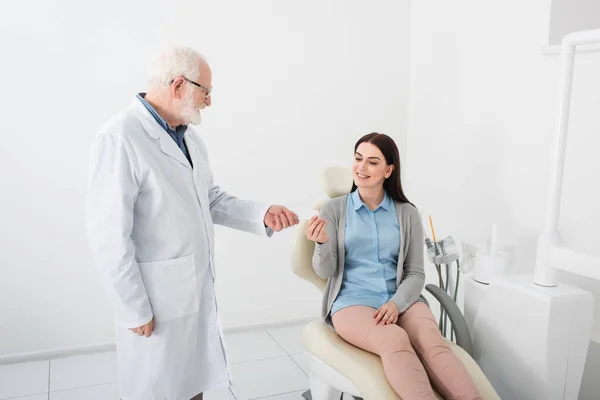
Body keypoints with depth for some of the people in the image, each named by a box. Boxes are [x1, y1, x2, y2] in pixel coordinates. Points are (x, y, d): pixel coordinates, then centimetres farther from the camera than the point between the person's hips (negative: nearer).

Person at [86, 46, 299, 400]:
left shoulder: (189, 137, 6)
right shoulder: (119, 139, -20)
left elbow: (211, 199, 12)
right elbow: (109, 237, -20)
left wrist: (262, 214, -3)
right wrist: (134, 309, -16)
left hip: (199, 287, 7)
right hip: (156, 297, -7)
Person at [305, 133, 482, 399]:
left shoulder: (407, 214, 9)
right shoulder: (334, 209, 6)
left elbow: (416, 274, 7)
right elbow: (325, 271, 2)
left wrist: (396, 303, -13)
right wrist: (323, 243, -21)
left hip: (400, 300, 2)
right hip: (352, 301, -2)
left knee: (433, 343, -31)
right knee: (396, 340, -35)